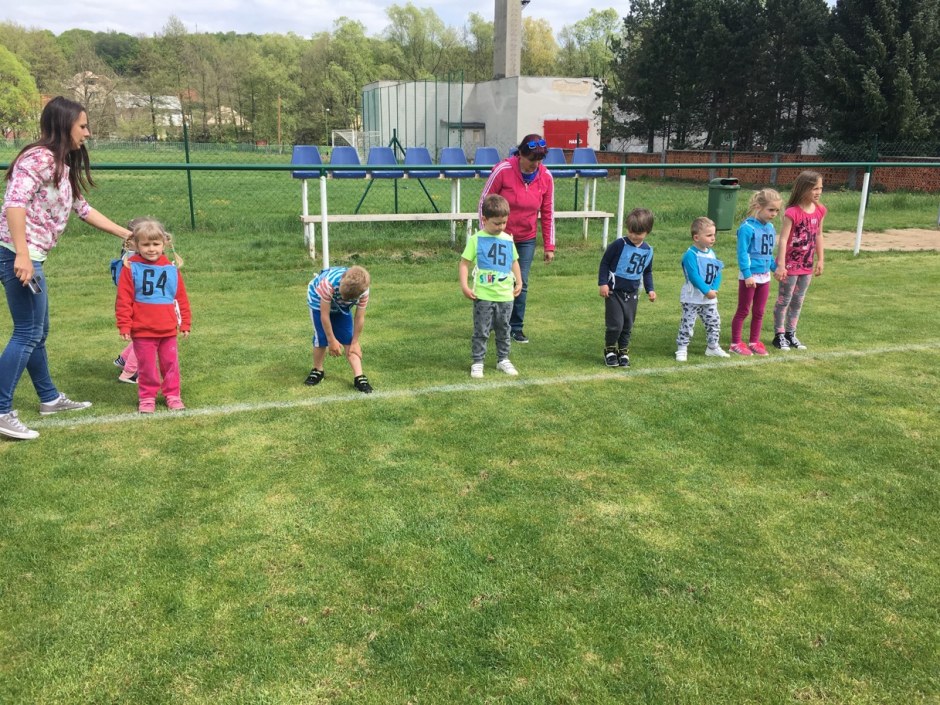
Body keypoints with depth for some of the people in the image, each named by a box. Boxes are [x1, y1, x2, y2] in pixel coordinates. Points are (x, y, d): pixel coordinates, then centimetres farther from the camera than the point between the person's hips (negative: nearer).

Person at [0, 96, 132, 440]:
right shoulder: (39, 158, -13)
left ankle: (50, 398, 32)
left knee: (37, 331, 19)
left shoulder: (62, 166, 17)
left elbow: (82, 208, 24)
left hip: (32, 257, 10)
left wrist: (129, 235, 26)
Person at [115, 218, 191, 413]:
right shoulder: (131, 268, -5)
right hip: (142, 331, -2)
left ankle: (172, 395, 24)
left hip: (168, 329, 2)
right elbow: (123, 300, -5)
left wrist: (185, 323, 10)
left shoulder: (171, 268, 3)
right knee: (147, 366, 7)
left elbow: (182, 298, 9)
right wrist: (124, 326, -7)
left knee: (171, 363, 11)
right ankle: (147, 397, 21)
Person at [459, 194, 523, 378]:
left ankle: (503, 360, 28)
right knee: (481, 332, 3)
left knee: (503, 331, 15)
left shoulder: (508, 240, 6)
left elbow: (514, 262, 20)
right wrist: (464, 286, -15)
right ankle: (477, 362, 14)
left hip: (505, 296, 4)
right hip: (483, 296, -4)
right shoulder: (476, 239, -7)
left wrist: (519, 282, 12)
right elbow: (464, 263, -6)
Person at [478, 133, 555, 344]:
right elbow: (484, 201, -9)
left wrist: (549, 245, 1)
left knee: (521, 285, 3)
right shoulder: (503, 170, -18)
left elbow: (548, 213, 1)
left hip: (526, 239, 3)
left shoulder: (546, 177, -7)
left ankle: (516, 328, 17)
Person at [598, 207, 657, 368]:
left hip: (632, 293, 5)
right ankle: (610, 350, 14)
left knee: (628, 325, 10)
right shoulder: (619, 245, -14)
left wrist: (650, 289, 10)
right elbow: (604, 263, -7)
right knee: (615, 324, -7)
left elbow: (647, 272, 18)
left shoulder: (648, 250, 3)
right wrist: (603, 283, -13)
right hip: (614, 291, -5)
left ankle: (623, 351, 25)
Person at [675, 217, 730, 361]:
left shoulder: (711, 253, 7)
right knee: (687, 324, -2)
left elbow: (718, 273, 5)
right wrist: (707, 291, -23)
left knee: (714, 323, 13)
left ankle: (712, 347, 27)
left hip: (710, 298, 7)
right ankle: (682, 349, 6)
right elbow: (694, 277, -23)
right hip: (692, 298, -7)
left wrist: (714, 289, -10)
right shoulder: (690, 255, -18)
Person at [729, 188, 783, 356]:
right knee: (743, 311, 3)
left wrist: (775, 268, 15)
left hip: (765, 276, 7)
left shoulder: (770, 227, 7)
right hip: (749, 277, -7)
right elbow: (742, 253, -19)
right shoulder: (747, 227, -16)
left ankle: (754, 342, 24)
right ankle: (736, 343, 11)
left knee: (759, 312, 13)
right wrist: (747, 275, -22)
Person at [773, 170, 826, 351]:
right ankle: (779, 335, 15)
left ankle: (791, 334, 24)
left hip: (807, 264, 6)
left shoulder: (820, 210, 2)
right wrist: (781, 265, -22)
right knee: (784, 300, 4)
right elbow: (783, 239, -19)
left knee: (798, 301, 14)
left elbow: (818, 236, 11)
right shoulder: (792, 212, -18)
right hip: (791, 264, -6)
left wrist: (820, 260, 12)